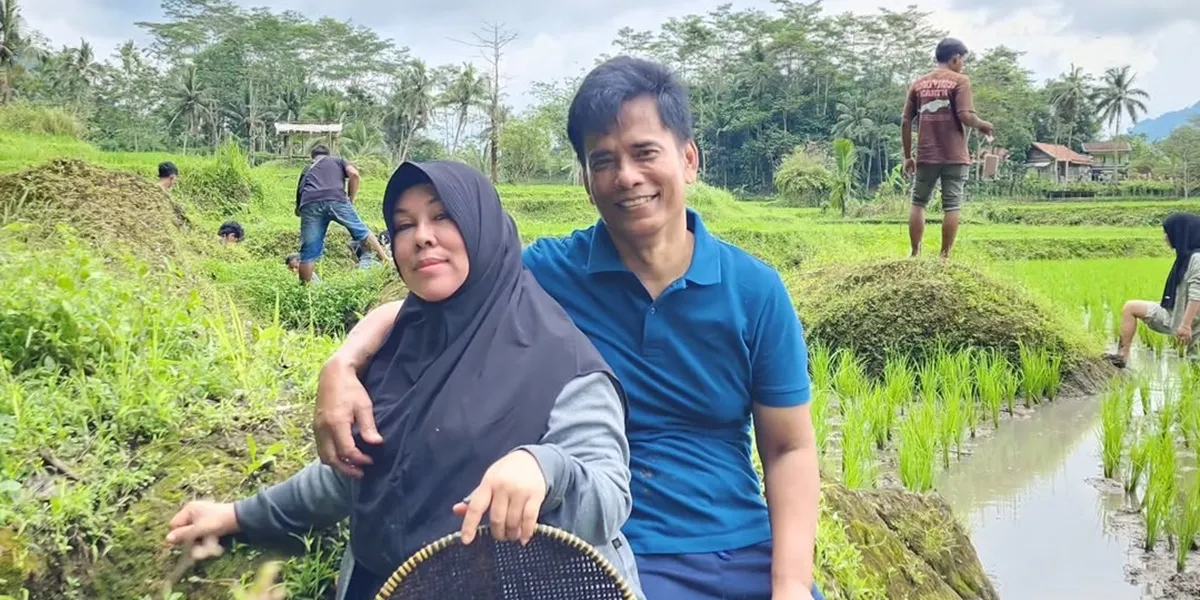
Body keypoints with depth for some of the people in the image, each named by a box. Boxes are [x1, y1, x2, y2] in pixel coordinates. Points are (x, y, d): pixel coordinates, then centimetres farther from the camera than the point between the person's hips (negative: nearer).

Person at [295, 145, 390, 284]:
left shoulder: (306, 170, 37)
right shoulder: (338, 160, 32)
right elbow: (354, 174, 10)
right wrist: (350, 200, 17)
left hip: (309, 204, 1)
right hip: (336, 200, -1)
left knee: (308, 252, 6)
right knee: (361, 231, 17)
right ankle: (386, 260, 21)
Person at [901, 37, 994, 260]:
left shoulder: (918, 83, 10)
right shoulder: (960, 81, -3)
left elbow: (905, 121, 7)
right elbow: (965, 116, -15)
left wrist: (907, 156, 13)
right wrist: (983, 125, 6)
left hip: (926, 156, 3)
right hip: (954, 157, -3)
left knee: (918, 203, 13)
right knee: (951, 207, 3)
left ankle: (915, 254, 10)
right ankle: (944, 256, 3)